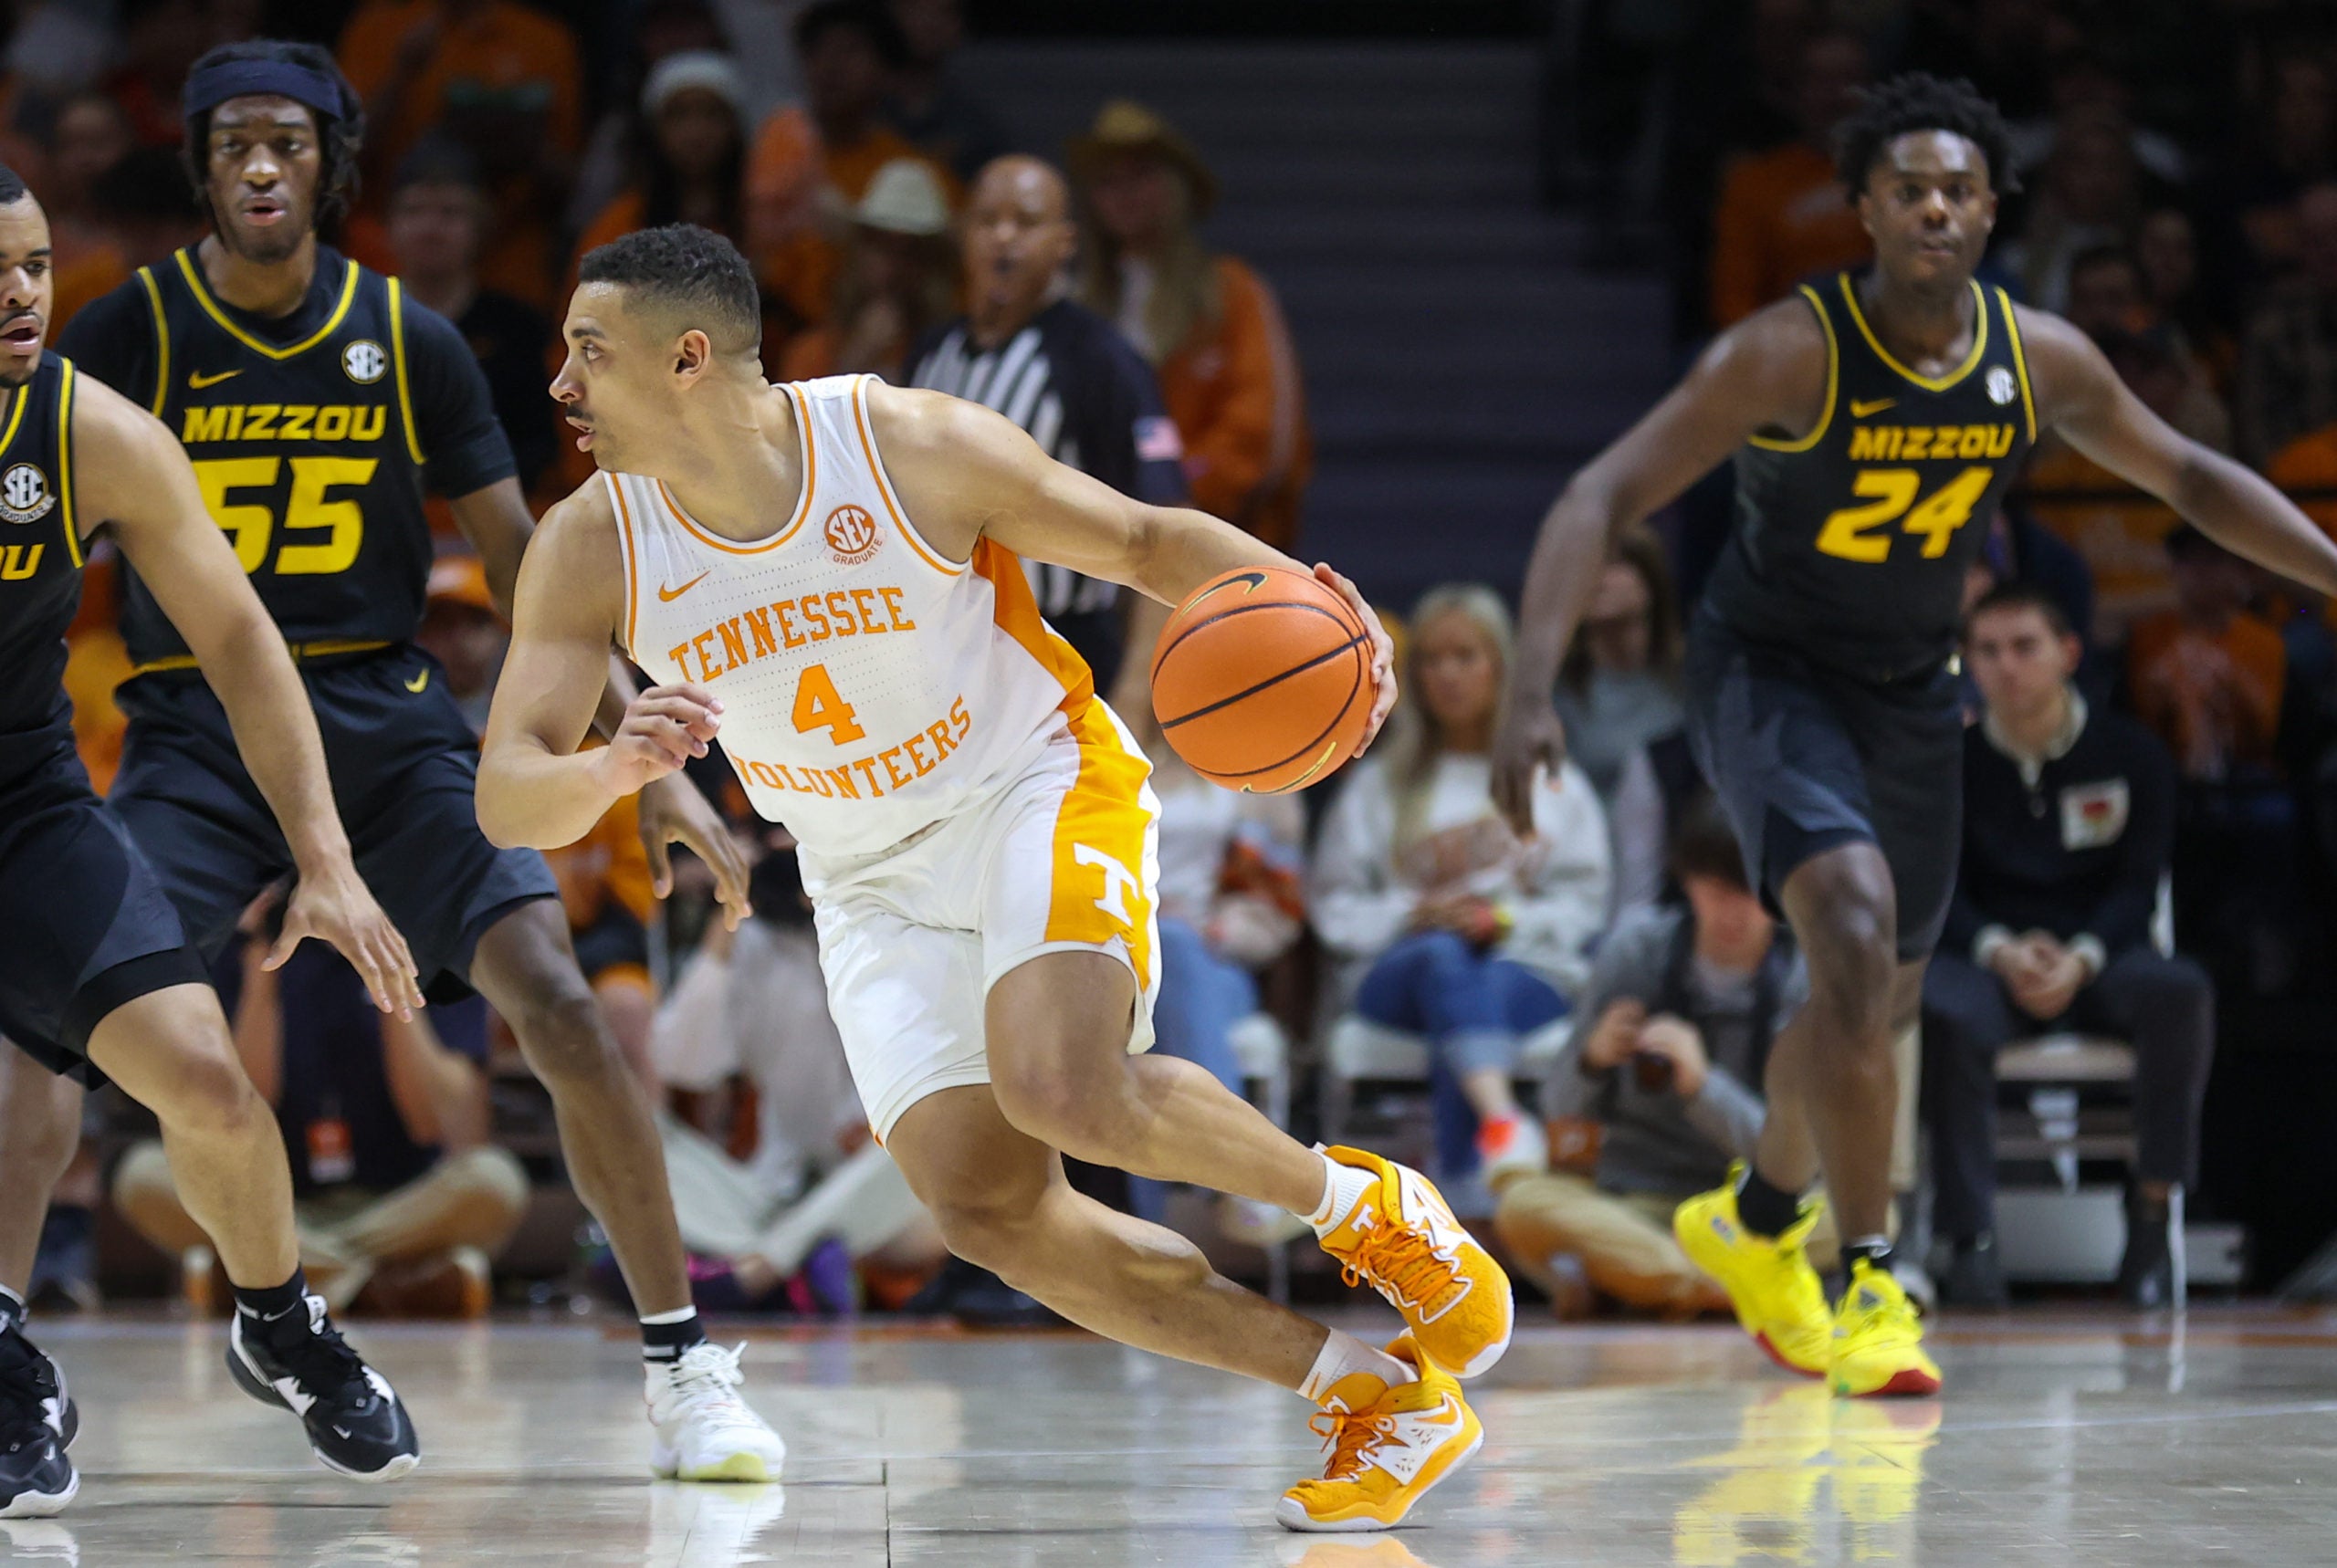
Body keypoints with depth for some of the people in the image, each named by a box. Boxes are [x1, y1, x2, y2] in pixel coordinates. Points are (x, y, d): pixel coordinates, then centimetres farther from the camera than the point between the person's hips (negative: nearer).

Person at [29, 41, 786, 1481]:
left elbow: (523, 566, 7)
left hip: (384, 716, 1)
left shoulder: (410, 343, 2)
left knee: (558, 1001, -15)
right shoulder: (130, 335, -3)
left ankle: (685, 1366, -5)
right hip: (194, 726, -1)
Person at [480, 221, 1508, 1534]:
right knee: (988, 1208, -10)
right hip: (873, 881, 4)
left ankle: (1367, 1205, -4)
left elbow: (1145, 540, -8)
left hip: (1037, 786, -4)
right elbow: (508, 797, -18)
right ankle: (1385, 1401, 0)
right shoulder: (592, 551, -13)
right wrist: (619, 769, -41)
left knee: (1062, 1090, -32)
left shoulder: (919, 448, -21)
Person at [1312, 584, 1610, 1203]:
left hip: (1526, 968, 0)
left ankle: (1464, 1193, -55)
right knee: (1444, 959, -38)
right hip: (1400, 962, 0)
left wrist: (1508, 919, -11)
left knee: (1492, 988, -38)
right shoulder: (1378, 786, 22)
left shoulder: (1556, 783, 20)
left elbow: (1583, 903, 9)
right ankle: (1502, 1118, -65)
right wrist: (1412, 914, -8)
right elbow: (1335, 907, 12)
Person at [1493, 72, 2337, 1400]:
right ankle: (1869, 1287, -21)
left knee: (1884, 1000, 18)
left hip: (1915, 692, 6)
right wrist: (1536, 687, -39)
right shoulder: (1789, 354, -24)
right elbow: (1604, 500, -27)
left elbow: (2187, 477, 6)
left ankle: (1756, 1219, 46)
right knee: (1855, 935, -27)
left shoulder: (2040, 359, -10)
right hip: (1770, 677, -6)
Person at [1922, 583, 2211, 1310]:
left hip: (2099, 957, 1)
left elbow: (2139, 886, 0)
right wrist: (2001, 952, -21)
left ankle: (2151, 1211, -26)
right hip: (1989, 957, 0)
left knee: (2182, 991, -35)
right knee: (1942, 1012, -37)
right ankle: (1969, 1237, -34)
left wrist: (2079, 958, -20)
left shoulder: (2131, 754, 6)